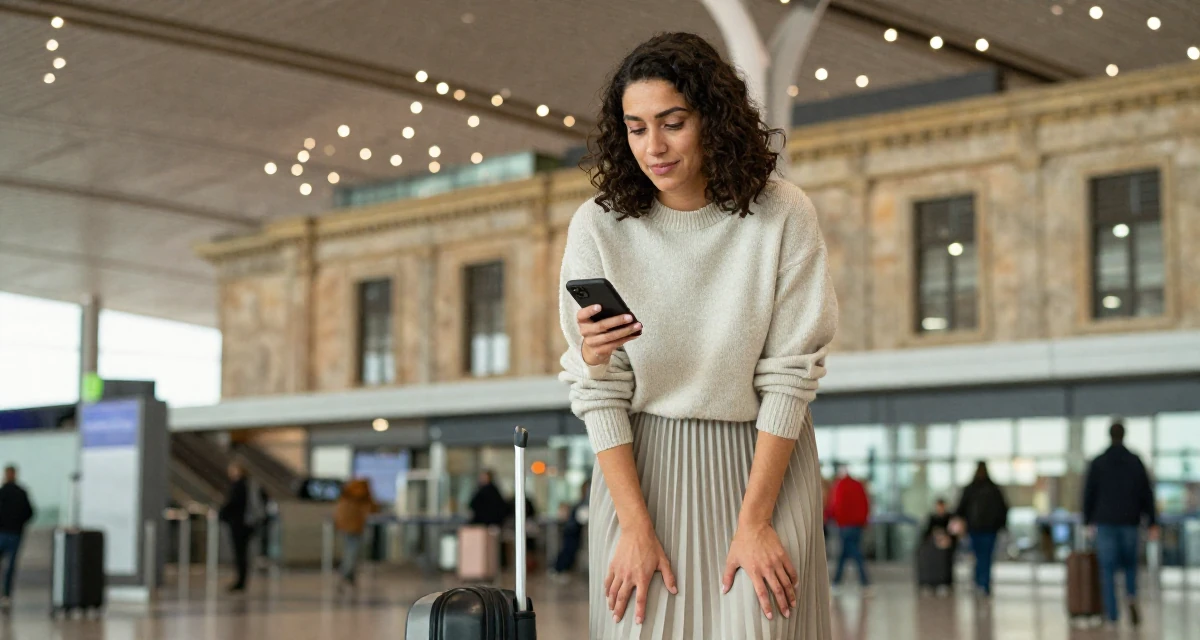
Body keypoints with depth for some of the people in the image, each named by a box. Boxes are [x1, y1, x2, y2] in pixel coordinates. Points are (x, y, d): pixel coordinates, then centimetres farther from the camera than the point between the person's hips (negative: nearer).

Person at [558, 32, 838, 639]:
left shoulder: (783, 215, -10)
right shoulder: (598, 226, -7)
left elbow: (789, 377, -10)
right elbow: (598, 392, -6)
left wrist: (754, 523, -13)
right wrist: (634, 527, -12)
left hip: (762, 463, -1)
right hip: (640, 465, 1)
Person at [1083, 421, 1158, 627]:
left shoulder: (1098, 463, -1)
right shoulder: (1135, 461, 1)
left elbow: (1089, 493, 0)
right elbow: (1147, 493, 0)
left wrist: (1088, 521, 11)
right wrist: (1152, 523, 3)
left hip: (1105, 523, -1)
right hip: (1129, 522, 1)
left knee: (1108, 569, 2)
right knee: (1130, 564, 19)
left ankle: (1112, 614, -3)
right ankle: (1132, 597, -6)